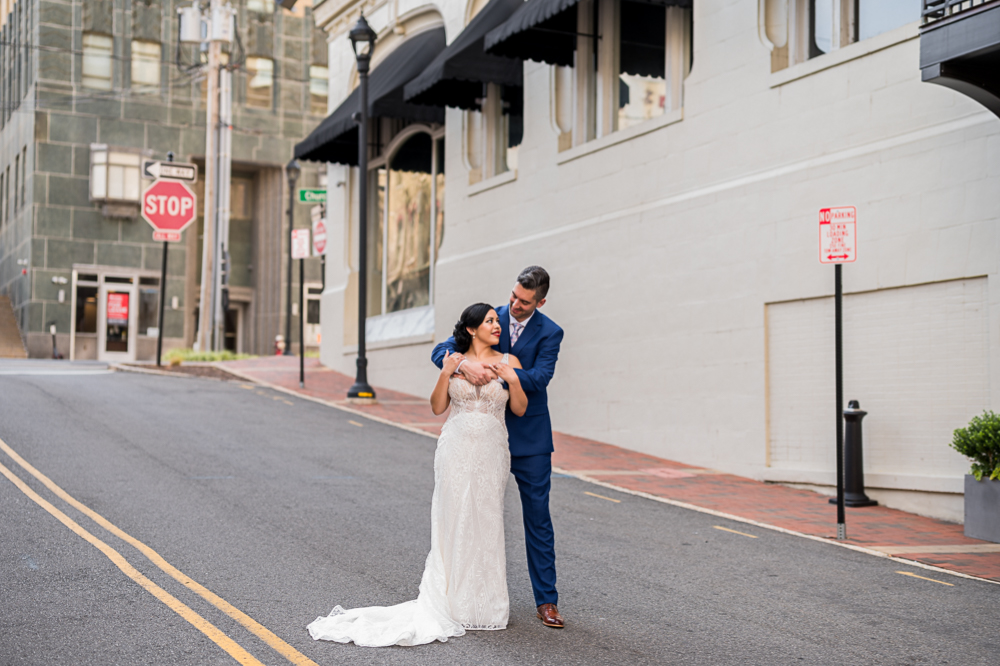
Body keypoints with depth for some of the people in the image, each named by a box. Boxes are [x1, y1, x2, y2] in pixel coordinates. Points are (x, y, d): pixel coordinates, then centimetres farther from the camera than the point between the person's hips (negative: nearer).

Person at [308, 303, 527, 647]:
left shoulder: (509, 362, 4)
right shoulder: (454, 361, 4)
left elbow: (519, 409, 4)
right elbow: (437, 407, 3)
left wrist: (514, 380, -13)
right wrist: (445, 374, -10)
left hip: (491, 451, 1)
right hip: (456, 447, 0)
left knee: (486, 523, 4)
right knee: (453, 521, 0)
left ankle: (483, 604, 16)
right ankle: (452, 603, 8)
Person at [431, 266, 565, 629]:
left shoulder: (549, 333, -6)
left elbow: (539, 377, -21)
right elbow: (441, 351, -8)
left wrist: (494, 371, -30)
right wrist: (465, 364, -30)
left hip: (529, 439, -2)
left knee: (538, 518, 2)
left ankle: (546, 601, 8)